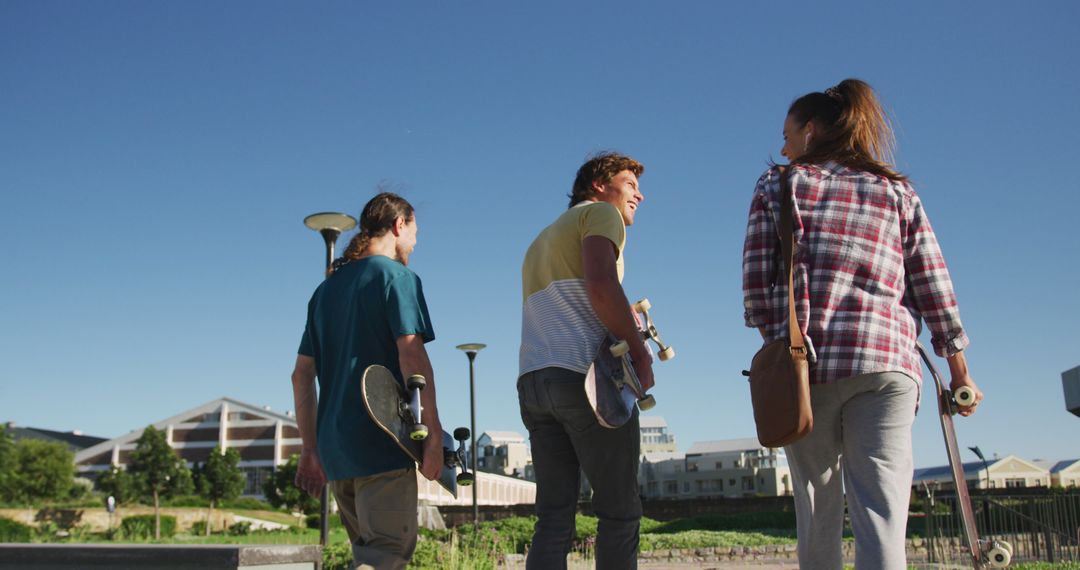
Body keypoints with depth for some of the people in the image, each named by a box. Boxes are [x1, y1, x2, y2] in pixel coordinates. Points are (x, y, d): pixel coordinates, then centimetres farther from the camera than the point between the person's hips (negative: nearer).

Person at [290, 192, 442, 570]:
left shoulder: (326, 288, 18)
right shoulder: (397, 276, -3)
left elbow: (302, 375, 16)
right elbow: (412, 358, -16)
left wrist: (310, 449, 18)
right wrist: (433, 434, -13)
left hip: (334, 447, 8)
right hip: (382, 443, -8)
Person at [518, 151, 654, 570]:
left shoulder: (542, 240, 31)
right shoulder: (600, 212, 5)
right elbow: (600, 284, -13)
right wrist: (640, 352, -8)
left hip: (532, 381, 8)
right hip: (584, 376, -7)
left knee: (553, 516, 5)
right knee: (619, 511, -1)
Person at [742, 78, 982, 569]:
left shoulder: (777, 186, 10)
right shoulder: (897, 191, 15)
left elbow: (756, 281, 2)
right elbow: (933, 287, 11)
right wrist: (959, 370, 16)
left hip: (803, 364, 0)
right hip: (886, 362, 1)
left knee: (817, 515, 10)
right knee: (882, 515, -5)